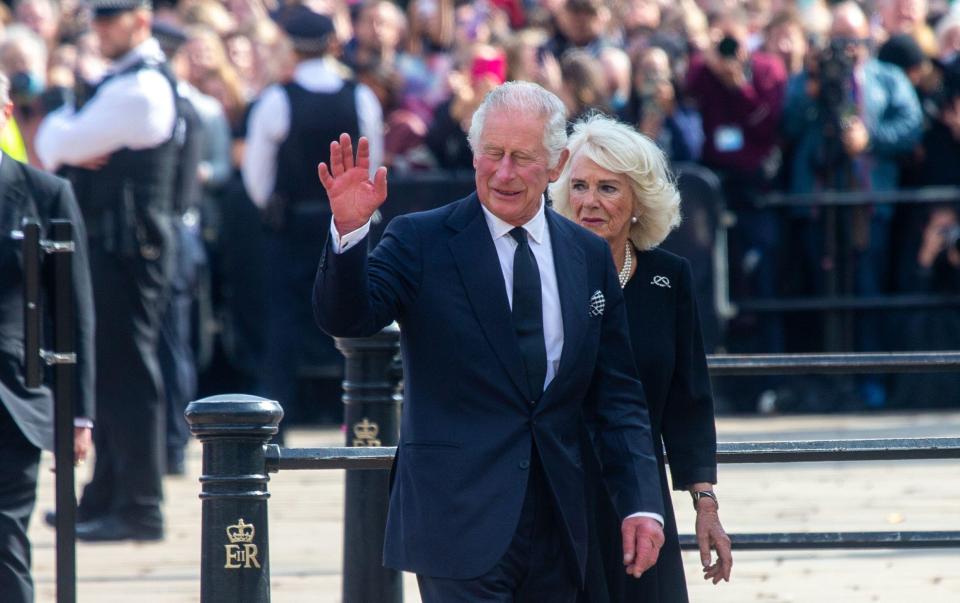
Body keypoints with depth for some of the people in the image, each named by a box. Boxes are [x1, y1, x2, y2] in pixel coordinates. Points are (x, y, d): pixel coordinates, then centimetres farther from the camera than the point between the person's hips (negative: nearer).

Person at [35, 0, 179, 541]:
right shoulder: (121, 80, 18)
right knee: (110, 370, 16)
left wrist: (62, 139, 3)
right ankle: (106, 498, 24)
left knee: (127, 370, -9)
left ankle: (141, 509, -8)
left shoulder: (142, 87, -16)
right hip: (108, 242, 10)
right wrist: (69, 147, -7)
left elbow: (66, 143, -19)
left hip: (128, 245, -10)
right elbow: (55, 143, 15)